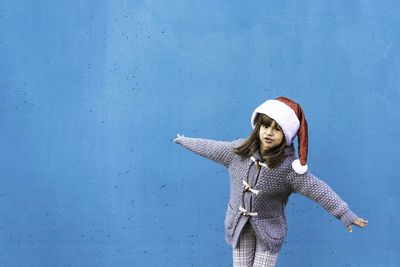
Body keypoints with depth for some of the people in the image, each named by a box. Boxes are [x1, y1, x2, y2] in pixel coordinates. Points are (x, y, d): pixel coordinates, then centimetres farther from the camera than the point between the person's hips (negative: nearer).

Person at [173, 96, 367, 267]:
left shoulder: (289, 167, -19)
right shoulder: (239, 150, -8)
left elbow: (319, 190, -19)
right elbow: (211, 148, 8)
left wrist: (345, 214, -22)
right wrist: (185, 141, 21)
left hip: (269, 228, -3)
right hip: (239, 226, 3)